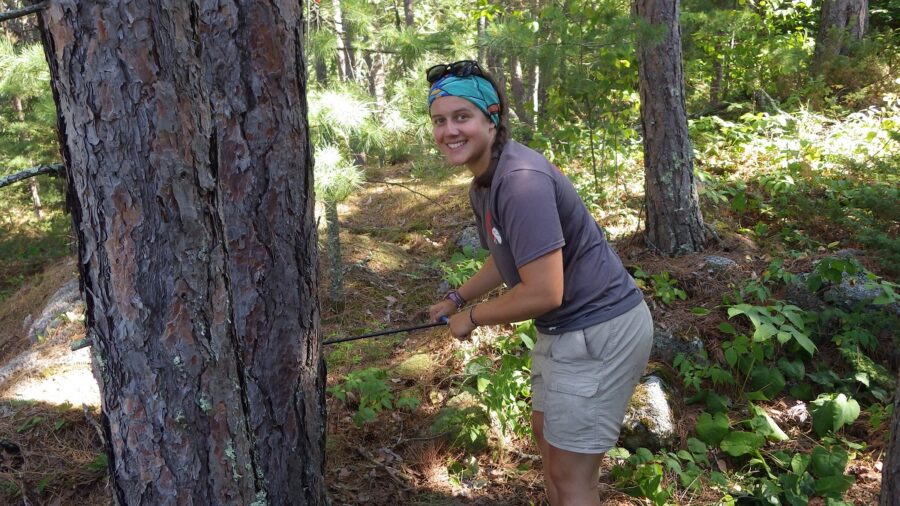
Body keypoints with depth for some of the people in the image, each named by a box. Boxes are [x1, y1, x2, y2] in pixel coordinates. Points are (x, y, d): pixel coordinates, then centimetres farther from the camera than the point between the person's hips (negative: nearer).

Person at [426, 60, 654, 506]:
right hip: (564, 328, 10)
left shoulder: (520, 179, -26)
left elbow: (543, 293, -28)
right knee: (546, 432, 27)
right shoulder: (482, 183, 5)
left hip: (598, 332, -10)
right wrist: (457, 298, 19)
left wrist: (472, 317, -14)